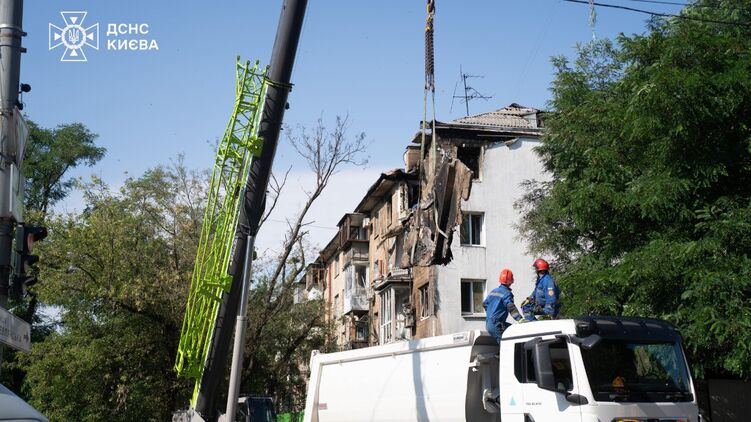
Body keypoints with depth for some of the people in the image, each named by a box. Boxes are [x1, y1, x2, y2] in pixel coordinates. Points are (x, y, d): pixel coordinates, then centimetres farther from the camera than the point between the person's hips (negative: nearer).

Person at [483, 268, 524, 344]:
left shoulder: (493, 291, 15)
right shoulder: (507, 293, -10)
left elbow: (484, 304, 26)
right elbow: (511, 308, -22)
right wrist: (520, 319, -30)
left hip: (488, 323, 9)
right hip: (496, 325, -9)